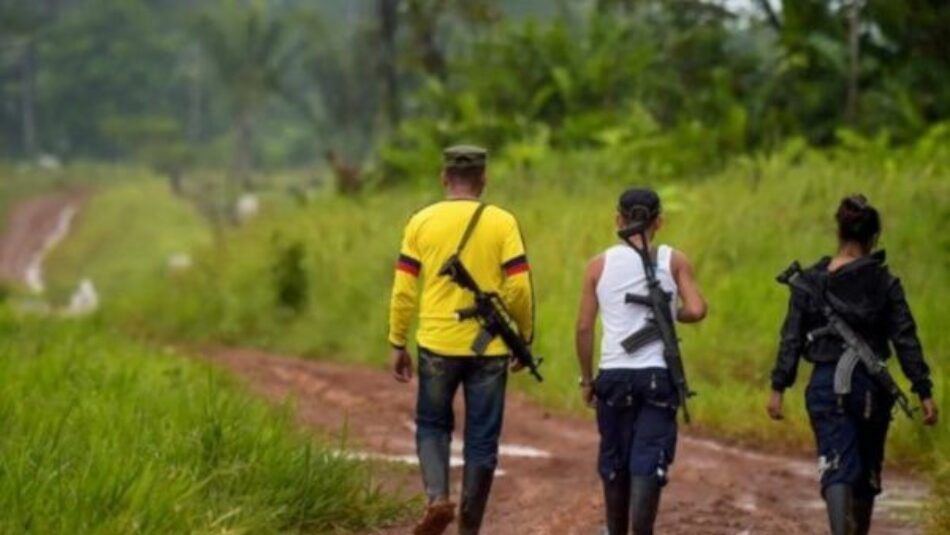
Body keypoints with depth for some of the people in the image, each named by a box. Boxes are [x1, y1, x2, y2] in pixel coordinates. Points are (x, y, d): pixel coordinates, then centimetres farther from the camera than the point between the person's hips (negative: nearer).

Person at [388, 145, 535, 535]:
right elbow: (519, 288, -6)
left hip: (437, 344, 0)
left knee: (432, 426, 17)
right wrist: (525, 338, 7)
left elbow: (403, 289, 0)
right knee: (482, 440, 8)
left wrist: (398, 344, 8)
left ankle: (438, 498, -7)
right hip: (489, 348, 0)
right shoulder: (502, 224, -2)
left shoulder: (422, 222, 1)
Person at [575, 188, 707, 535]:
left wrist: (586, 378, 11)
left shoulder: (600, 265, 4)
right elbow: (696, 310, -8)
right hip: (658, 374, -1)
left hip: (614, 374, 1)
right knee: (649, 461, -5)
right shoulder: (673, 261, 2)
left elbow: (584, 327, 2)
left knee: (614, 461, 15)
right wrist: (669, 314, 13)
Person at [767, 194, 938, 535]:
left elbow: (791, 338, -1)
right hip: (871, 386, 0)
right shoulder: (885, 284, -3)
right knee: (867, 472, 18)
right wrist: (924, 392, -1)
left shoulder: (809, 281, -1)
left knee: (836, 469, -7)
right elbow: (906, 341, -4)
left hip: (826, 385, 0)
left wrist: (778, 388, 2)